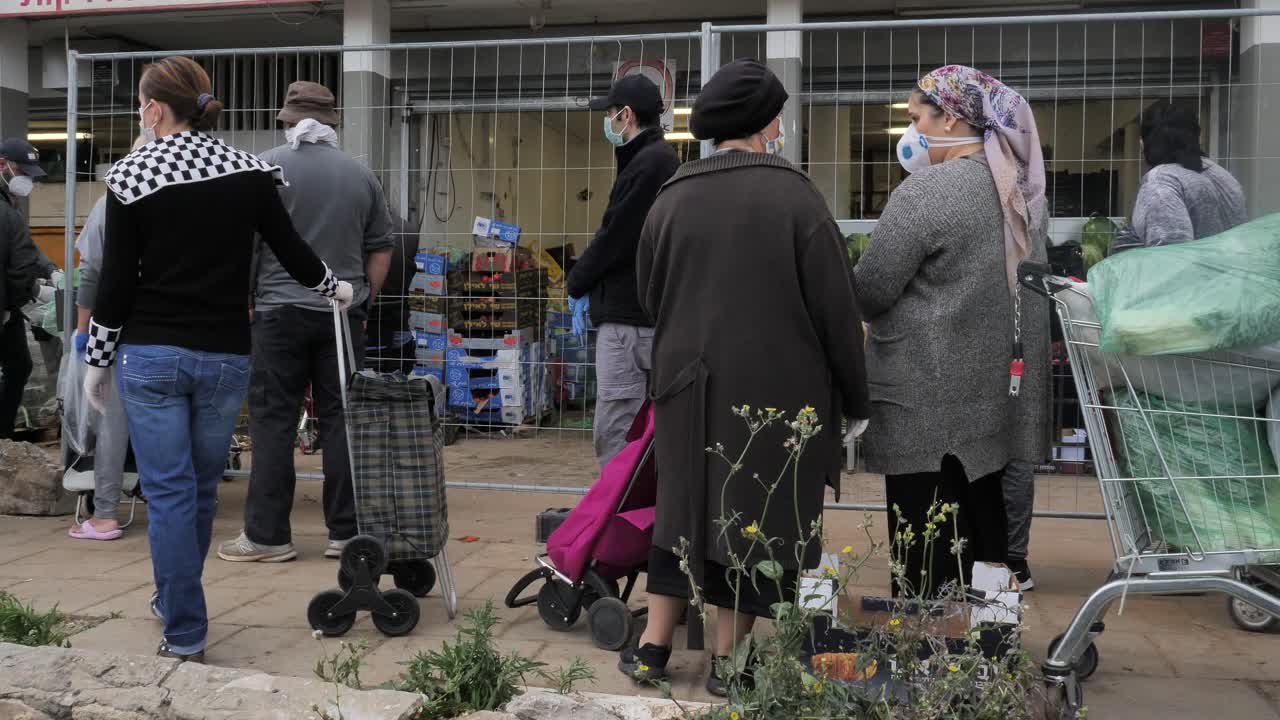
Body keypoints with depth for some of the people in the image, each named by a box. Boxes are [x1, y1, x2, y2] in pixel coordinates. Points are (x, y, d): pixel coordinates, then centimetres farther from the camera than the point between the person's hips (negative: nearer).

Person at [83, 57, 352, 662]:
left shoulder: (131, 176, -5)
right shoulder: (248, 172, 1)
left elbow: (116, 280, -4)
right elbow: (290, 249, 7)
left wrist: (97, 360, 6)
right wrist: (335, 287, 26)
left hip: (151, 355, -2)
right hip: (225, 356, 3)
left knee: (168, 491, 1)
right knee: (202, 487, 16)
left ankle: (186, 638, 3)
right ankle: (173, 601, 36)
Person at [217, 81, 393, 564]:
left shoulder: (265, 168, -3)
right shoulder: (361, 175, 8)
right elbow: (380, 251, 12)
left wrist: (244, 300, 6)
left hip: (281, 311, -3)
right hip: (344, 313, 3)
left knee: (273, 420, 2)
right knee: (340, 419, 6)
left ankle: (267, 534, 5)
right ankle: (345, 532, 10)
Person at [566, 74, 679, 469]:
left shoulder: (648, 163, -15)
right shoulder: (660, 157, 18)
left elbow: (616, 236, -16)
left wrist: (577, 282, 0)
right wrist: (589, 285, 8)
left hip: (628, 318, -11)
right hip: (642, 312, 11)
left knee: (614, 435, -9)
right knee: (637, 429, 17)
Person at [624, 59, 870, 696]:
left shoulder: (671, 198, 0)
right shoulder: (795, 196, -12)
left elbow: (649, 296, 11)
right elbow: (836, 310, -10)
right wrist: (854, 400, 0)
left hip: (689, 385, 4)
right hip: (775, 388, -4)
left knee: (686, 507, 17)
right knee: (753, 515, 8)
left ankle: (653, 648, 22)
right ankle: (727, 661, 17)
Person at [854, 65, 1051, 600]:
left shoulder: (927, 189, -15)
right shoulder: (1022, 187, 10)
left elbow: (869, 291, -14)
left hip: (931, 398, -8)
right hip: (998, 390, 8)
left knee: (926, 543, -1)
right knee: (981, 521, 16)